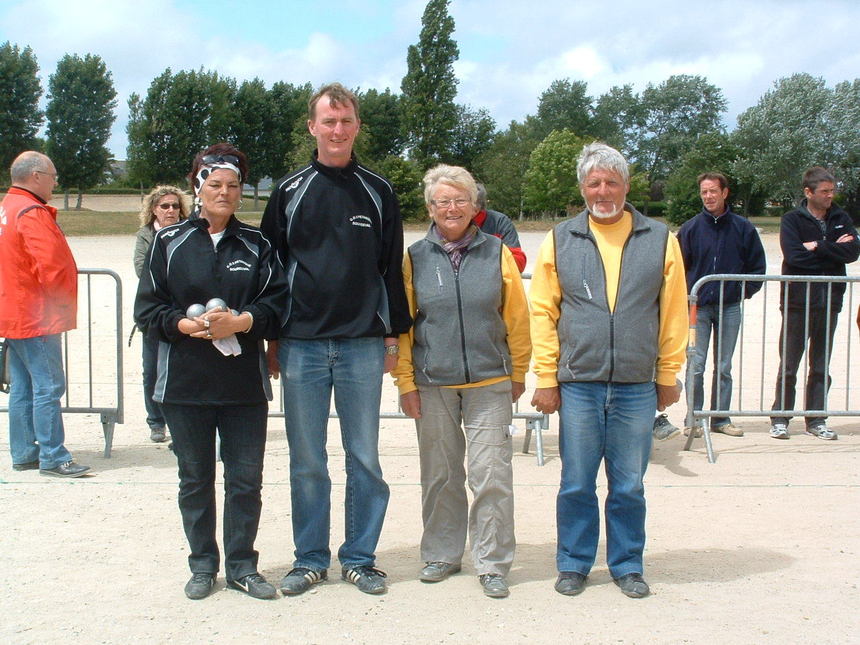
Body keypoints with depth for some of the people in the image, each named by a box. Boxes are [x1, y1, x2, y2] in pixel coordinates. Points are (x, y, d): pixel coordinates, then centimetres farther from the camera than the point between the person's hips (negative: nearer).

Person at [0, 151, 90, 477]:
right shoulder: (32, 213, -17)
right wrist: (62, 303, -10)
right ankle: (53, 458, -3)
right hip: (37, 316, -10)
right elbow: (52, 265, -25)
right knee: (49, 386, -6)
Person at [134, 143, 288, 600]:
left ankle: (242, 566, 19)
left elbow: (277, 304, 0)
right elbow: (147, 310, 1)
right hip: (184, 385, 0)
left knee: (246, 478, 4)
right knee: (195, 478, 10)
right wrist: (186, 324, -17)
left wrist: (242, 322, -17)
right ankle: (203, 564, 24)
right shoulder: (169, 243, 4)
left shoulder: (257, 245, 7)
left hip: (245, 385, 1)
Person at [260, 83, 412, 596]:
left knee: (365, 458, 6)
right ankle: (311, 559, 19)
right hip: (301, 345, 1)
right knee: (307, 461, 7)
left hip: (362, 346, 0)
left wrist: (393, 334, 3)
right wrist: (272, 339, 4)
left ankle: (360, 558, 18)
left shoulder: (377, 191, 7)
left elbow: (392, 266, 7)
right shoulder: (290, 191, 7)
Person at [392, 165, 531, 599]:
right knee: (440, 475, 11)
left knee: (492, 475, -2)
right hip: (433, 384, 1)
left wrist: (518, 373, 7)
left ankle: (492, 563, 11)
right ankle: (442, 554, 27)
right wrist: (405, 381, 2)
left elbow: (517, 318, 6)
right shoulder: (415, 257, 3)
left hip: (490, 383, -1)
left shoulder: (497, 253, 2)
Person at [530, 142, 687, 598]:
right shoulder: (560, 241, 3)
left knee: (629, 486, 10)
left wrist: (668, 376, 5)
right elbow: (542, 312, 3)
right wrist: (546, 379, 0)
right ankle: (573, 563, 23)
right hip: (578, 385, 0)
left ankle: (627, 565, 26)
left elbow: (674, 314, 6)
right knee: (576, 484, 8)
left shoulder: (660, 240, 3)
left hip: (637, 387, 0)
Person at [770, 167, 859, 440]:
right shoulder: (792, 219, -1)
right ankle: (780, 419, 11)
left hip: (829, 302, 4)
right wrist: (833, 249, -8)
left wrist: (817, 247, -13)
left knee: (821, 367, 9)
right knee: (788, 366, 2)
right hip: (797, 302, -3)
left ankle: (816, 420, 18)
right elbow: (793, 255, -17)